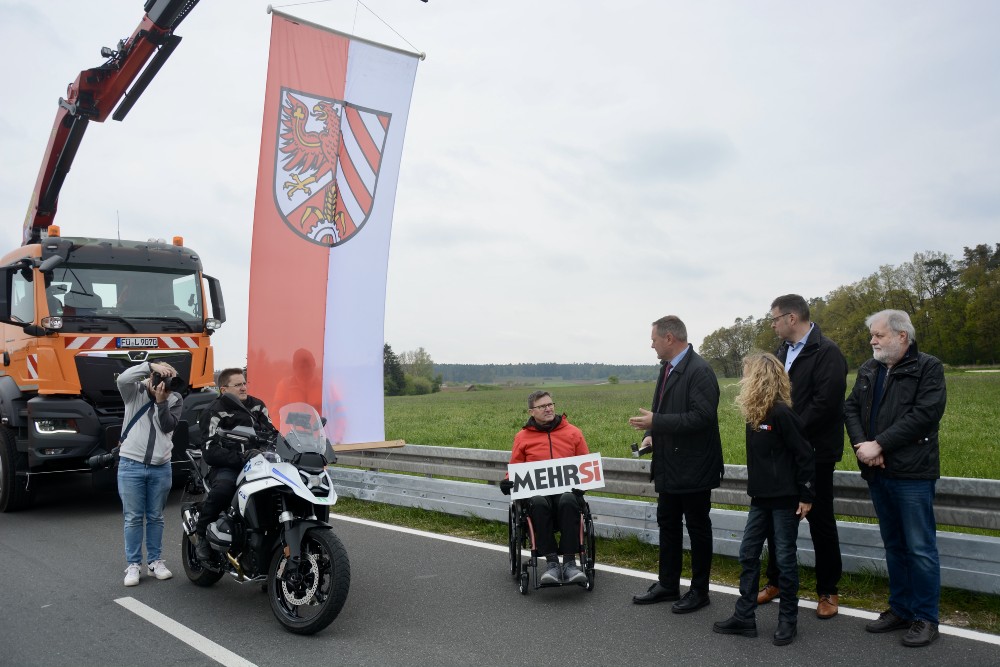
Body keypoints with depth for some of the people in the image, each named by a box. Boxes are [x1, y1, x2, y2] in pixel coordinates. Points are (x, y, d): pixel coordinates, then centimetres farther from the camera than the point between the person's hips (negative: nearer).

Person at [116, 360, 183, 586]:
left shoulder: (175, 399, 4)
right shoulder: (135, 392, -1)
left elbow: (169, 426, -8)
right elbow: (122, 378, -23)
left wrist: (161, 401, -18)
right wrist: (151, 365, -29)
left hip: (161, 468, 2)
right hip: (131, 465, -2)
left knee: (155, 517, 11)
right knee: (133, 518, 2)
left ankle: (155, 561, 21)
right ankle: (132, 565, 10)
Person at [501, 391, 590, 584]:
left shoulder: (572, 432, 17)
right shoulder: (523, 436, 16)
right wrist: (508, 483, -3)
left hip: (566, 489, 0)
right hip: (536, 490, 0)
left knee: (568, 501, -37)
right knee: (538, 503, -37)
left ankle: (569, 562, -34)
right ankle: (551, 562, -33)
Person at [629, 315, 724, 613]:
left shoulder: (700, 371, -19)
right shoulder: (667, 368, 9)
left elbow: (702, 417, -27)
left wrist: (655, 422, -25)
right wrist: (652, 434, 2)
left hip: (693, 468, -9)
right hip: (670, 466, 9)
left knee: (698, 529, 7)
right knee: (667, 525, 17)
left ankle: (699, 590, 21)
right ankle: (667, 585, 31)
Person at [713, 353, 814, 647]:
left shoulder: (781, 413, -18)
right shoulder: (754, 413, 7)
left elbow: (804, 454, -16)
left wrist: (806, 495, -14)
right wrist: (755, 488, 17)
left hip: (785, 499, -8)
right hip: (761, 498, 8)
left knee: (784, 558, 4)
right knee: (748, 554, 9)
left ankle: (788, 620, 19)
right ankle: (744, 617, 17)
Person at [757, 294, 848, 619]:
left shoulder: (826, 352, -13)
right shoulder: (782, 351, 11)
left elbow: (825, 403, -22)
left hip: (814, 453, -7)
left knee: (820, 521, 6)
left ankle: (828, 591, 21)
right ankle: (775, 581, 29)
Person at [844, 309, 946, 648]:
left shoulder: (928, 368, -7)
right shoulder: (868, 370, 12)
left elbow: (925, 413, -18)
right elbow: (851, 408, 8)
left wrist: (879, 444, -19)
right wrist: (862, 445, -10)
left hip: (912, 473, -6)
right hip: (877, 471, 6)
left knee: (920, 547, 1)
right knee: (893, 544, 15)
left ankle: (925, 618, 13)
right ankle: (900, 609, 26)